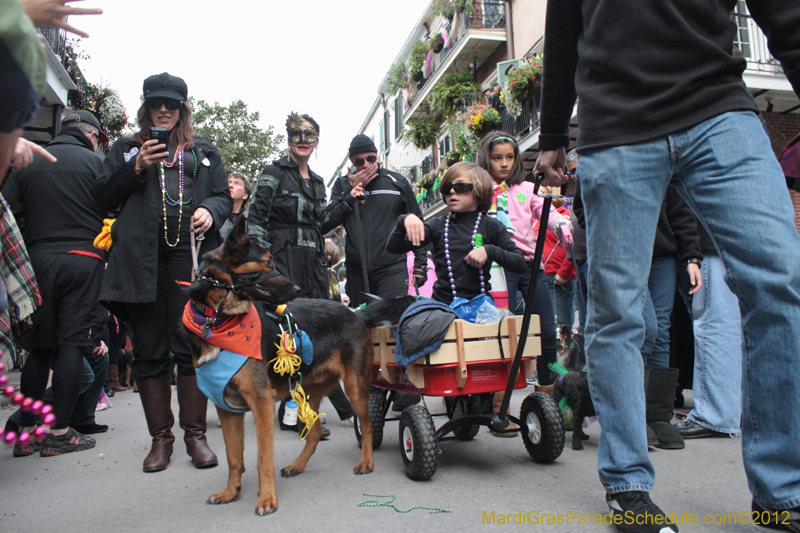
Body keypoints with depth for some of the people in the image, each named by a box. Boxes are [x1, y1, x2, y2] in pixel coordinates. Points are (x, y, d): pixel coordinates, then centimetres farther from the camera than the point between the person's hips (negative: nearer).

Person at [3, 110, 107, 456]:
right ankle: (60, 433, 2)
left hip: (38, 259, 4)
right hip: (82, 258, -4)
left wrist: (31, 248, 13)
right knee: (72, 342, -1)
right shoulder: (95, 162, 0)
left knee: (39, 345, 11)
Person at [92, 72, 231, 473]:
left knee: (192, 345, -5)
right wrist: (137, 167, -2)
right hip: (141, 257, 1)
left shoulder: (204, 152, 22)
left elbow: (223, 195, 18)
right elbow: (102, 196, 12)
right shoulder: (126, 149, 21)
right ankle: (160, 436, 13)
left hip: (191, 254, 0)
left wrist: (210, 210, -5)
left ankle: (195, 433, 6)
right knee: (149, 350, 2)